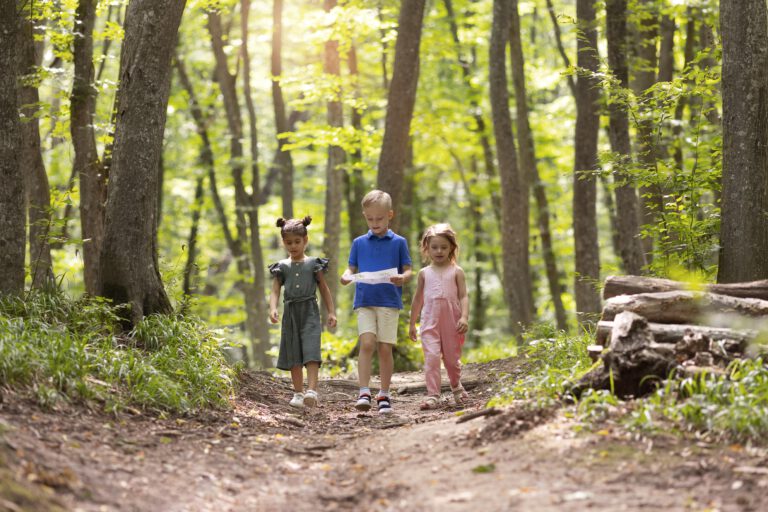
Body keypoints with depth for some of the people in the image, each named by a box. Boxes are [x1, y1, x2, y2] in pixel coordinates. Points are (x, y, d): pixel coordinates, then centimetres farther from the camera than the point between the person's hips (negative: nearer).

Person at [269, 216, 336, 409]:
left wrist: (331, 312, 2)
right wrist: (273, 309, -18)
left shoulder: (313, 264, 5)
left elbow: (324, 288, 8)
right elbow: (275, 290, 0)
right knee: (293, 355, 6)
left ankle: (311, 391, -25)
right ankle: (298, 393, 13)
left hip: (309, 311, -2)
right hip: (290, 312, 2)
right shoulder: (282, 267, 8)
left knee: (311, 352, -15)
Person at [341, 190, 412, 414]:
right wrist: (347, 276, -12)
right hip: (364, 301, 1)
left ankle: (384, 395, 11)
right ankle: (364, 393, -13)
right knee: (367, 344, -13)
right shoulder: (359, 243, 8)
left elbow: (408, 270, 4)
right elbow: (352, 268, 11)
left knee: (385, 348, 1)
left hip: (389, 302, -1)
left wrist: (402, 279, -19)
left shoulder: (398, 242, 4)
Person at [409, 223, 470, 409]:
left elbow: (463, 296, -3)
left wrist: (464, 317, -18)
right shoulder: (424, 273, 8)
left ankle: (457, 387, 37)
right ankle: (433, 395, -15)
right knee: (431, 357, -14)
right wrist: (412, 324, 18)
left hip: (452, 322, -1)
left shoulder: (456, 271, 3)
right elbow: (418, 299, 16)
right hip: (430, 322, 1)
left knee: (452, 358, 10)